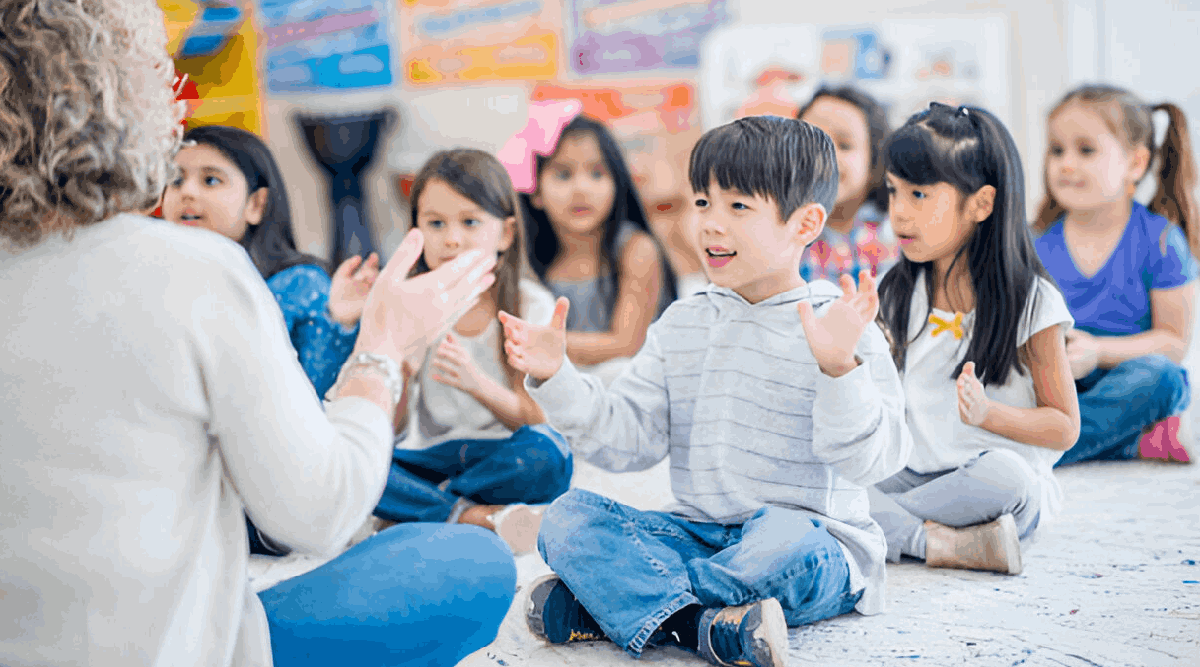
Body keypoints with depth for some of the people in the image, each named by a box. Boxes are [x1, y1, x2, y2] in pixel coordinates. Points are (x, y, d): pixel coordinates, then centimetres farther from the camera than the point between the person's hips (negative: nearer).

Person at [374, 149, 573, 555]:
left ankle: (429, 506, -14)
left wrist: (477, 384, -27)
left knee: (545, 452, -35)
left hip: (500, 460, -2)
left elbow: (536, 421, -9)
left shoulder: (530, 306, -3)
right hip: (429, 462, 2)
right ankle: (480, 517, -27)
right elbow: (393, 430, -3)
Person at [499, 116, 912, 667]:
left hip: (813, 537, -5)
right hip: (699, 534, 5)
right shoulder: (681, 325, 11)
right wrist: (556, 379, -6)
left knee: (786, 541, -39)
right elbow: (626, 439, 7)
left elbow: (870, 461, -17)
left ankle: (599, 605, -23)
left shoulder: (842, 327, -6)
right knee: (567, 517, -14)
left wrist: (838, 368, -32)